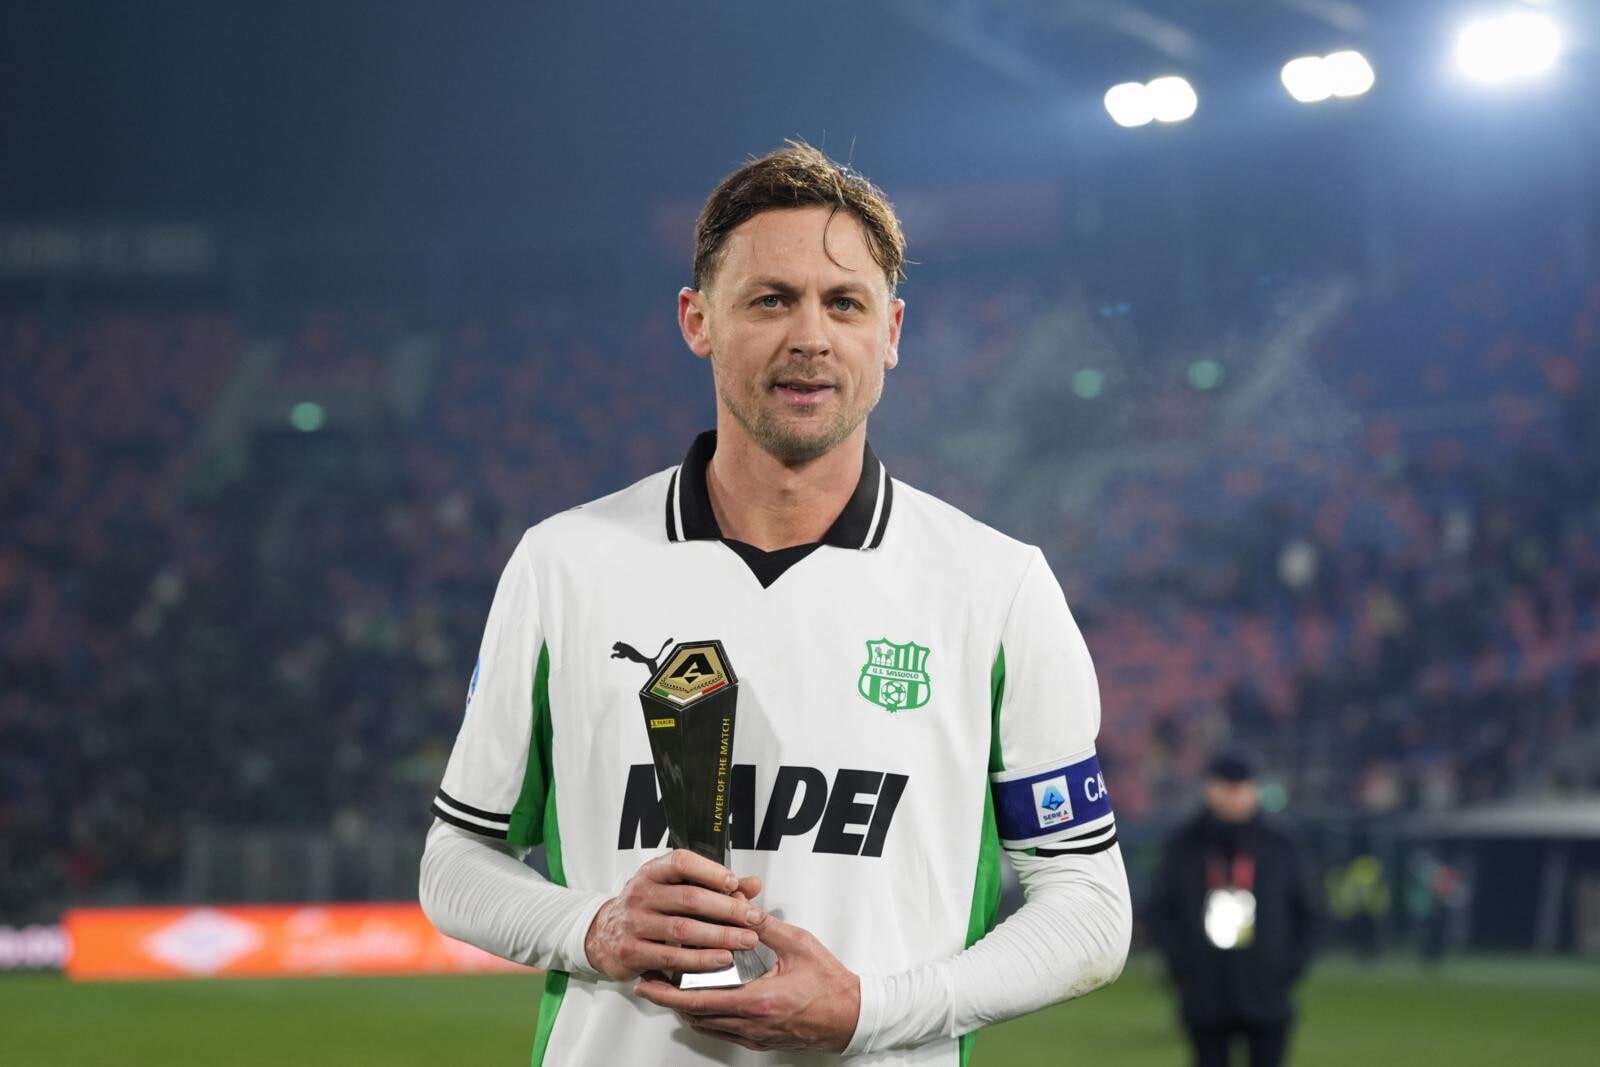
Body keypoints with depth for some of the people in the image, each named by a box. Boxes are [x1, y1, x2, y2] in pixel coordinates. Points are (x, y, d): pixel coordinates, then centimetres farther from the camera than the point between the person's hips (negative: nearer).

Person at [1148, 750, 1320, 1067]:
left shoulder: (1279, 845, 4)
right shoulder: (1183, 847, 4)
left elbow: (1308, 912, 9)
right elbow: (1161, 912, 8)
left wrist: (1289, 966, -2)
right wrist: (1182, 964, -4)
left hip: (1266, 997, 0)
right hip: (1205, 1000, 0)